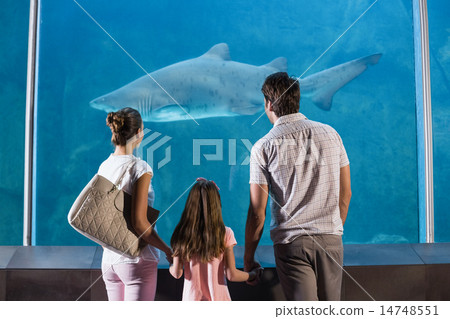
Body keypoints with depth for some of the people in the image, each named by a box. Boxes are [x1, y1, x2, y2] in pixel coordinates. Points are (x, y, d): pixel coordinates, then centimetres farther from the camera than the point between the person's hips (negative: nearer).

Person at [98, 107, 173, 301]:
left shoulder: (104, 167, 4)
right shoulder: (140, 168, -17)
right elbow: (139, 223, -21)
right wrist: (168, 251, -10)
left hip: (109, 258, 7)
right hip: (137, 260, -7)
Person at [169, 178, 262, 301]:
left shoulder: (182, 234, -8)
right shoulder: (225, 234, -13)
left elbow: (177, 273, -2)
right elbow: (232, 275, -9)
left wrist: (170, 267, 20)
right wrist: (252, 275, 9)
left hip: (191, 299, 2)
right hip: (217, 299, -1)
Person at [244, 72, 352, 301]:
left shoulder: (263, 147, -7)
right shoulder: (330, 134, 4)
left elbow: (257, 212, -6)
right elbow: (345, 194, 9)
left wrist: (248, 258, 6)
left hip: (290, 242, -3)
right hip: (330, 239, 4)